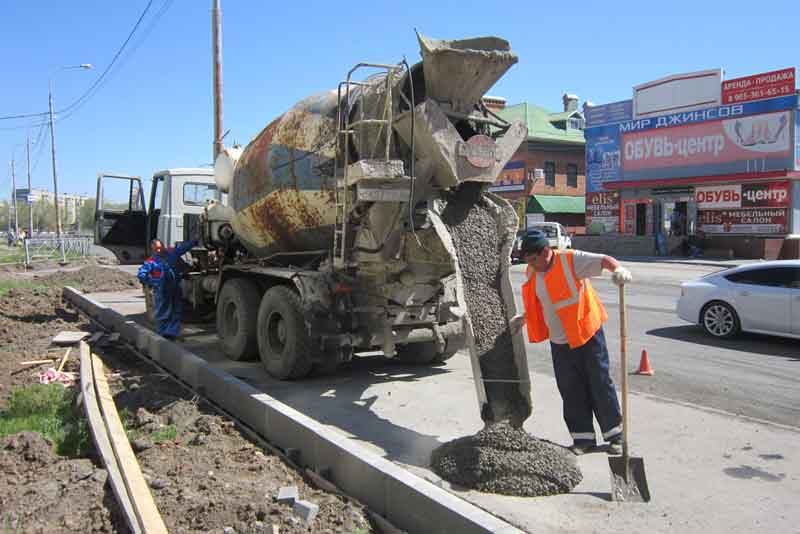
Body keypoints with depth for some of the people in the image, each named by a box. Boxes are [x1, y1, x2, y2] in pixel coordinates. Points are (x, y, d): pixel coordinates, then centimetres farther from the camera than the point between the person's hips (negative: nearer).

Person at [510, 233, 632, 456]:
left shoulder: (571, 260, -14)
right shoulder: (532, 272, 5)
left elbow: (603, 260, -23)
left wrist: (618, 268, -43)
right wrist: (523, 318, 13)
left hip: (587, 334, -5)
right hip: (559, 341, 6)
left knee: (600, 384, 4)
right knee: (571, 391, 7)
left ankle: (615, 434, 19)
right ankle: (583, 437, 19)